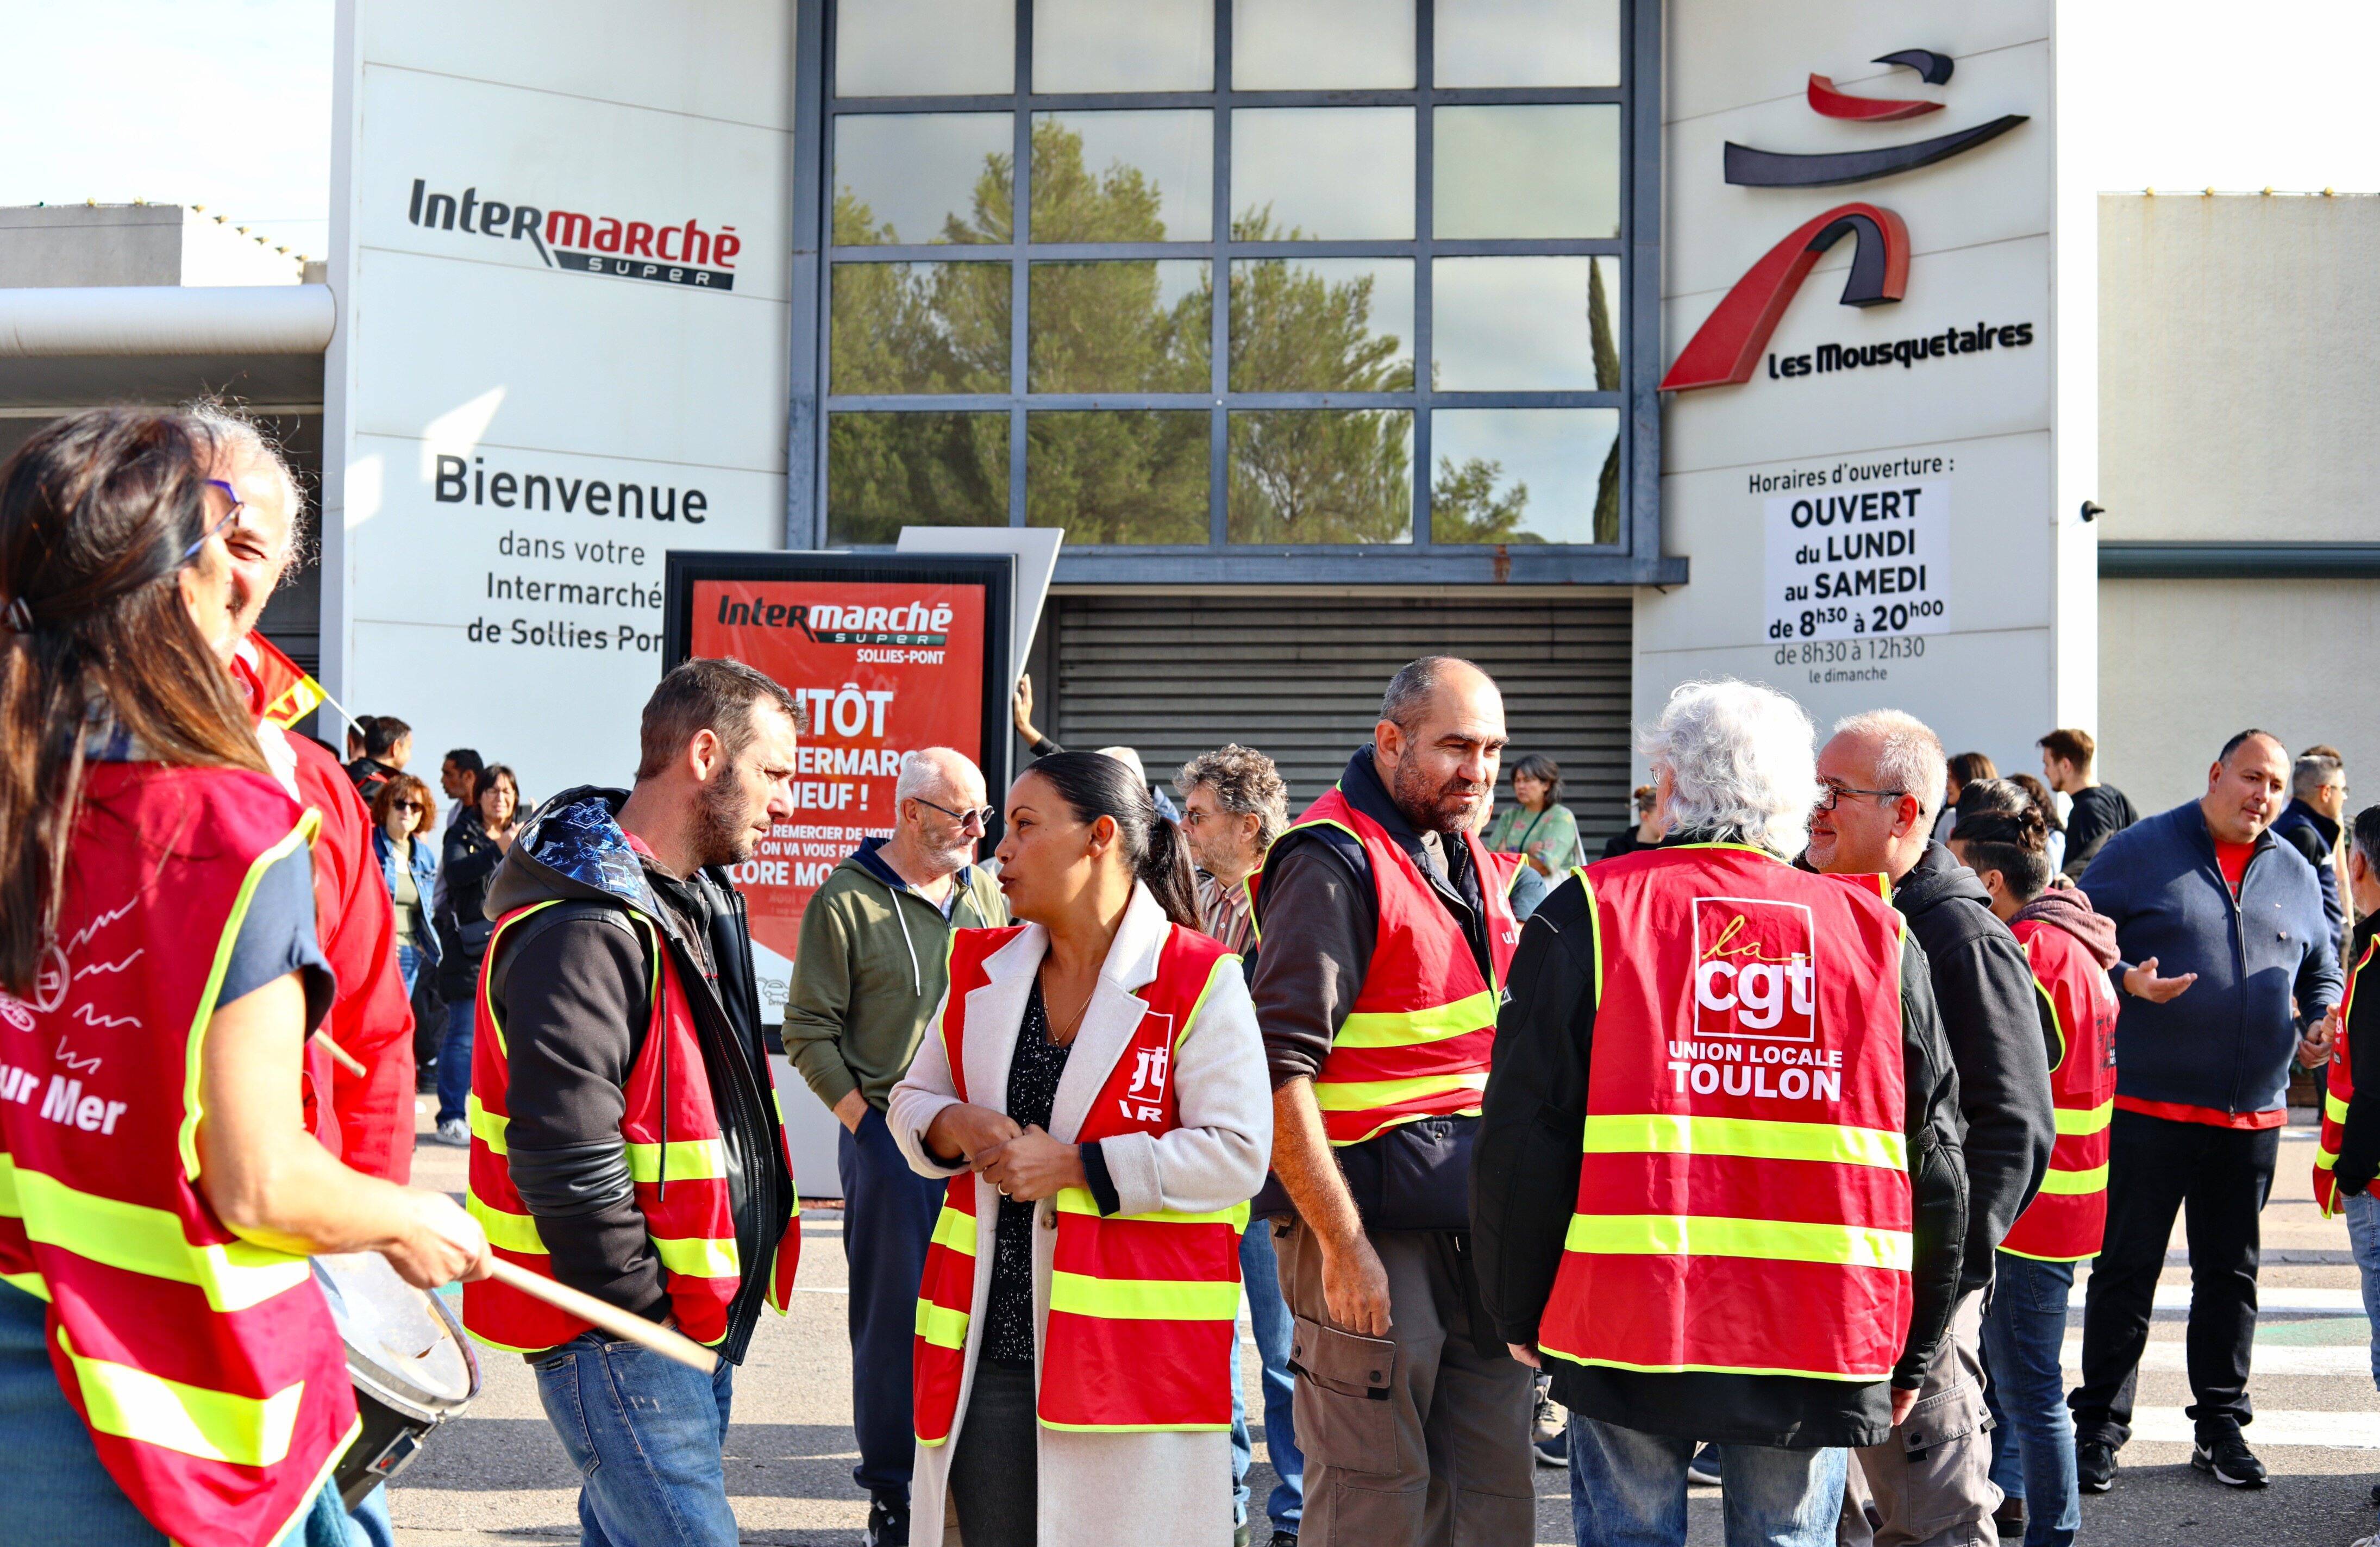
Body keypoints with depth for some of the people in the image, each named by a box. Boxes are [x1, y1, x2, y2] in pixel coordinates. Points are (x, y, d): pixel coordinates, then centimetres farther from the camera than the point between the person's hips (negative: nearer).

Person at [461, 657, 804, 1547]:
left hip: (698, 1317, 10)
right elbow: (564, 1156, -25)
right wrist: (647, 1312, -17)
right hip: (615, 1337, -10)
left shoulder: (701, 900, 14)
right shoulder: (583, 930, -19)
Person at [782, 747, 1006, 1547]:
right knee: (895, 1316, 1)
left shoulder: (984, 894, 10)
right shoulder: (846, 902, -6)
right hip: (891, 1142, -5)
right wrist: (864, 1117, -10)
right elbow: (808, 1031, -5)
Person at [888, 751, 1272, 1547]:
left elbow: (1236, 1153, -12)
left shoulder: (1199, 982, -7)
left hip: (1133, 1353, -5)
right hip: (986, 1348, 5)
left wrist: (1075, 1167, -15)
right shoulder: (983, 969, 11)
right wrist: (950, 1128, -4)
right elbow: (912, 1098, 20)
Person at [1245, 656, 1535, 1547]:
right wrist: (1342, 1243, -20)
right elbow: (1278, 1068, -19)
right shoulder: (1335, 863, -12)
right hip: (1374, 1217, -8)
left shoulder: (1467, 857, 15)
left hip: (1480, 1216, 8)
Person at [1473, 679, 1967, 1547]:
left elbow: (1524, 1136, -3)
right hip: (1818, 1344, 2)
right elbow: (1934, 1162, 8)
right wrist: (1911, 1352, 16)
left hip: (1628, 1323, -2)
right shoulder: (1876, 934, 5)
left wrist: (1519, 1312, 8)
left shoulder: (1588, 914, -2)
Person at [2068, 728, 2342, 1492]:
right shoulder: (2139, 850, -2)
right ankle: (2099, 1426, 8)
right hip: (2146, 1106, -4)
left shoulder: (2295, 874, 12)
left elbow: (2322, 971, 21)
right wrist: (2124, 980, -20)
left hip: (2253, 1115, 4)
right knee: (2125, 1268, 1)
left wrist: (2318, 1027, 2)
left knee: (2231, 1272, 11)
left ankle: (2221, 1424, 22)